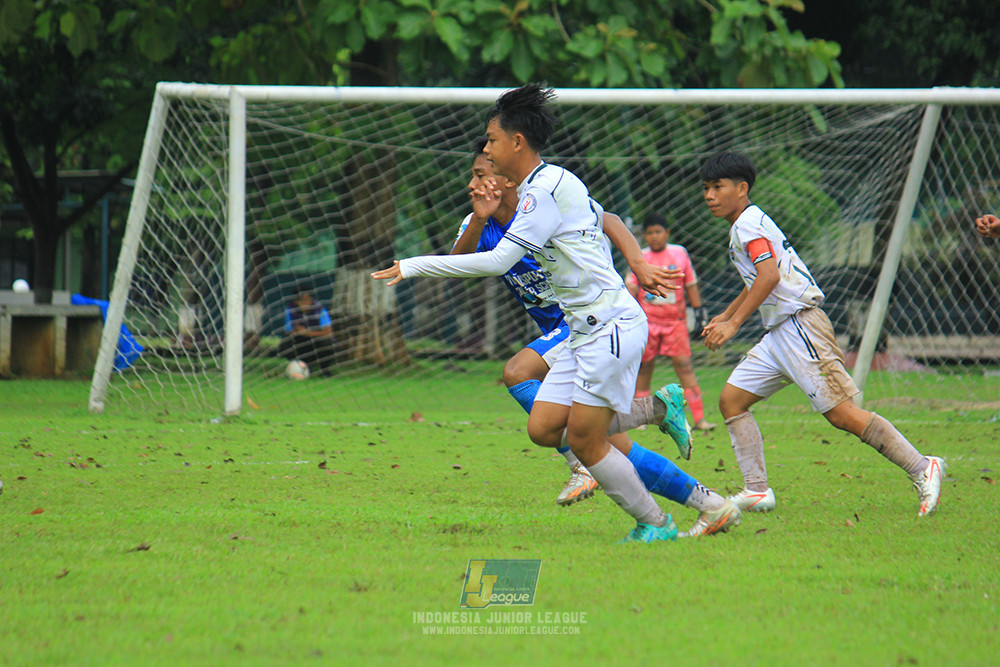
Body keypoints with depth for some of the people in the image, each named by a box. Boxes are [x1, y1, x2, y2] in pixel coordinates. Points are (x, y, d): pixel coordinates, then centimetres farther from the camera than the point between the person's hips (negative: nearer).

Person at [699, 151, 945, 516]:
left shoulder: (749, 223, -10)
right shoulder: (745, 225, 21)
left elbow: (769, 276, -24)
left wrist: (733, 323, -24)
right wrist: (724, 316, 34)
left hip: (800, 323, -11)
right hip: (778, 332, 11)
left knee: (841, 413, -13)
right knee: (731, 399, 5)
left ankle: (921, 467, -10)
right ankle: (757, 490, 2)